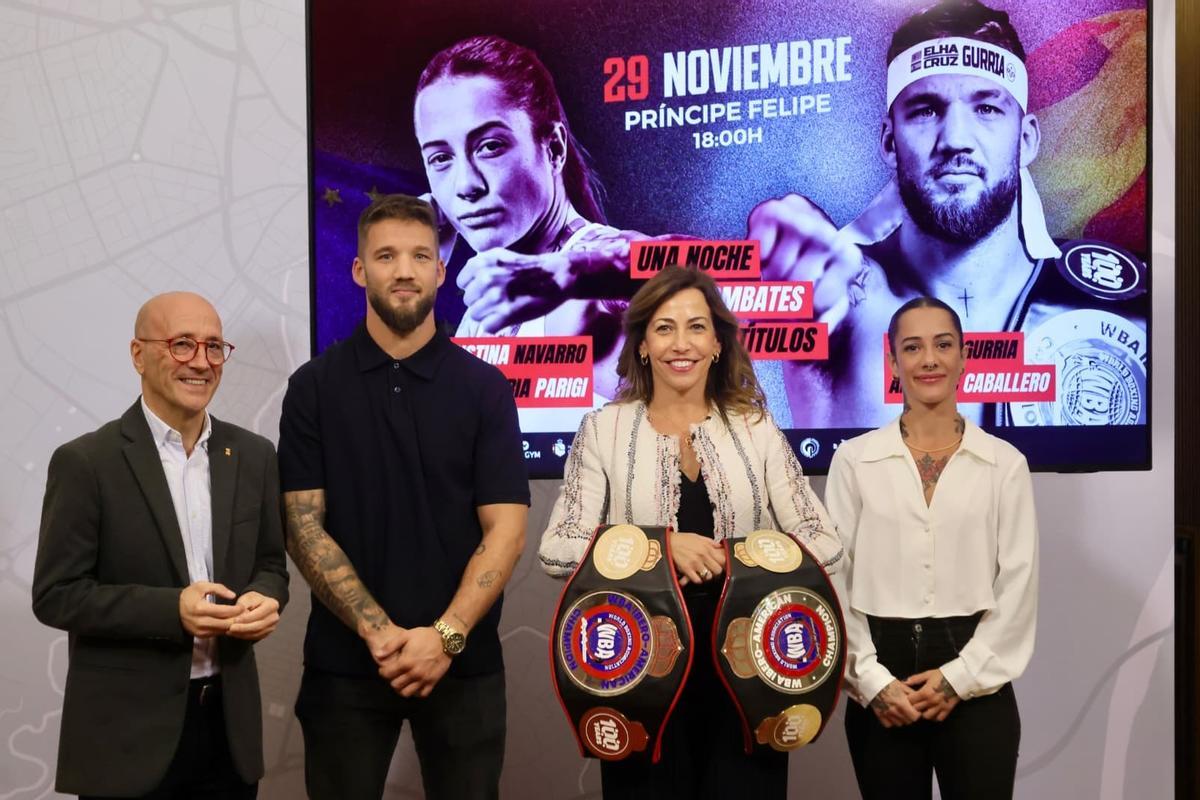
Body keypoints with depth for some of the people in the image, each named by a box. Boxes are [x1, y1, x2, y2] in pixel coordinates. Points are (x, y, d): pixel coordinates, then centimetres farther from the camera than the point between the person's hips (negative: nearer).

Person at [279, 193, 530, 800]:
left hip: (463, 661, 0)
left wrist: (446, 635, -16)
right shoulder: (314, 386, 1)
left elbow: (504, 527, -5)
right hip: (344, 660, 0)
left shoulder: (484, 387, 1)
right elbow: (304, 526, -4)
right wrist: (378, 631, -14)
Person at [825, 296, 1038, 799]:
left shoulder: (1005, 463, 3)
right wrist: (870, 679, -7)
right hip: (882, 685, 0)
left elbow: (1018, 584, 0)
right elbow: (834, 579, 0)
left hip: (975, 685, 0)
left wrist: (962, 675, -7)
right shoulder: (854, 459, 1)